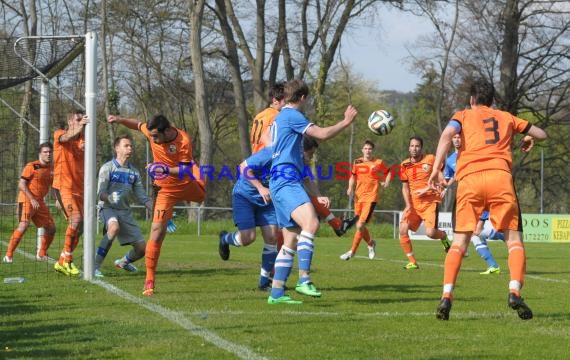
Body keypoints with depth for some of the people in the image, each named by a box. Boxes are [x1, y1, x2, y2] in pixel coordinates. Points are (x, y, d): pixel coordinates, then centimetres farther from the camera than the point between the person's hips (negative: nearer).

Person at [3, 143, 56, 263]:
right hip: (26, 200, -7)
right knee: (23, 225, -23)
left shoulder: (51, 168, 9)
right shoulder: (31, 166, -10)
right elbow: (21, 184, -13)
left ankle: (41, 254, 24)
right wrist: (32, 199, -21)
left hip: (39, 202, 7)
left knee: (51, 228, 5)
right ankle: (8, 255, -20)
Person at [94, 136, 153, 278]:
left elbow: (142, 197, 14)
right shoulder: (108, 168, -6)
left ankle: (123, 262, 37)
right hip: (108, 208, -6)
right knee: (114, 227, -41)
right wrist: (110, 198, -35)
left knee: (142, 248, 1)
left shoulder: (134, 172, 11)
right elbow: (100, 193, -12)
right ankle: (95, 266, -33)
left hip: (125, 211, 6)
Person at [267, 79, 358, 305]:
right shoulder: (291, 115, -3)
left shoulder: (280, 118, 27)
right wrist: (346, 122, 4)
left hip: (282, 183, 11)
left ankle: (276, 293, 8)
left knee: (292, 239, 9)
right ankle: (304, 279, -39)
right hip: (286, 182, -11)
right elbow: (322, 134, -11)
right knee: (311, 222, -29)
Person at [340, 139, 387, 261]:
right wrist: (350, 188, 4)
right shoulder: (357, 162, 8)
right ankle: (371, 244, 38)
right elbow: (353, 177, 21)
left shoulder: (378, 163, -1)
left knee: (360, 225, -15)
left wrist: (386, 182, -3)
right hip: (358, 197, 5)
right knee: (360, 226, 11)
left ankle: (352, 251, -7)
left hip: (371, 197, -5)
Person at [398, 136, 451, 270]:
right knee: (403, 229, -13)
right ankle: (412, 262, -3)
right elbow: (405, 187, 13)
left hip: (430, 201, -4)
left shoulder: (430, 159, -3)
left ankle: (444, 236, 20)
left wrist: (427, 189, -16)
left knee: (430, 232, -19)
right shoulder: (405, 165, 8)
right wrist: (408, 205, 0)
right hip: (414, 203, 4)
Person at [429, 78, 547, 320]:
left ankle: (447, 296, -11)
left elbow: (447, 134, -3)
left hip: (469, 178, 0)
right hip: (500, 176, 0)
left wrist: (435, 170, -5)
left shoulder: (463, 116, 20)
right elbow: (541, 134, 35)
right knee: (514, 239, 7)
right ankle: (514, 291, -15)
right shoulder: (506, 118, 26)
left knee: (459, 242, 5)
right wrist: (528, 138, 56)